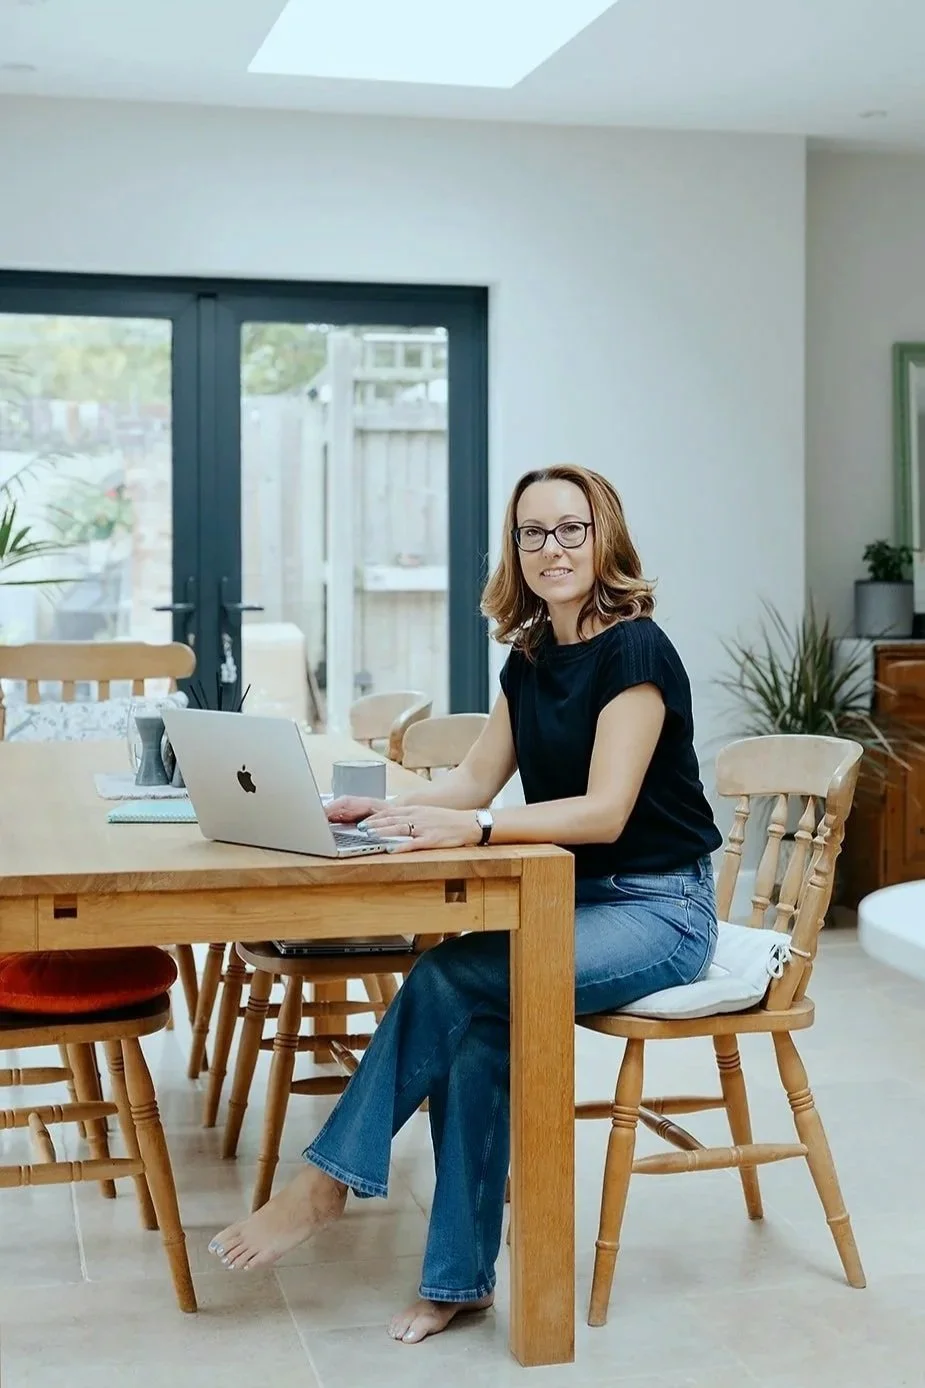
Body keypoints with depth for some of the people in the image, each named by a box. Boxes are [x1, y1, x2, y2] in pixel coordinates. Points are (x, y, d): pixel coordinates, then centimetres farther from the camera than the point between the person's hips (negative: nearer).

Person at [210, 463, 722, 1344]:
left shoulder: (634, 650, -15)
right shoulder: (531, 656, 9)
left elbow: (604, 811, -23)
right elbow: (473, 782, 9)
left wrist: (470, 828, -34)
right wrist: (387, 812, -10)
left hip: (657, 910, -6)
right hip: (573, 901, 6)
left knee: (451, 976, -25)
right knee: (477, 1026, -21)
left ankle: (329, 1180, -12)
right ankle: (460, 1275, -13)